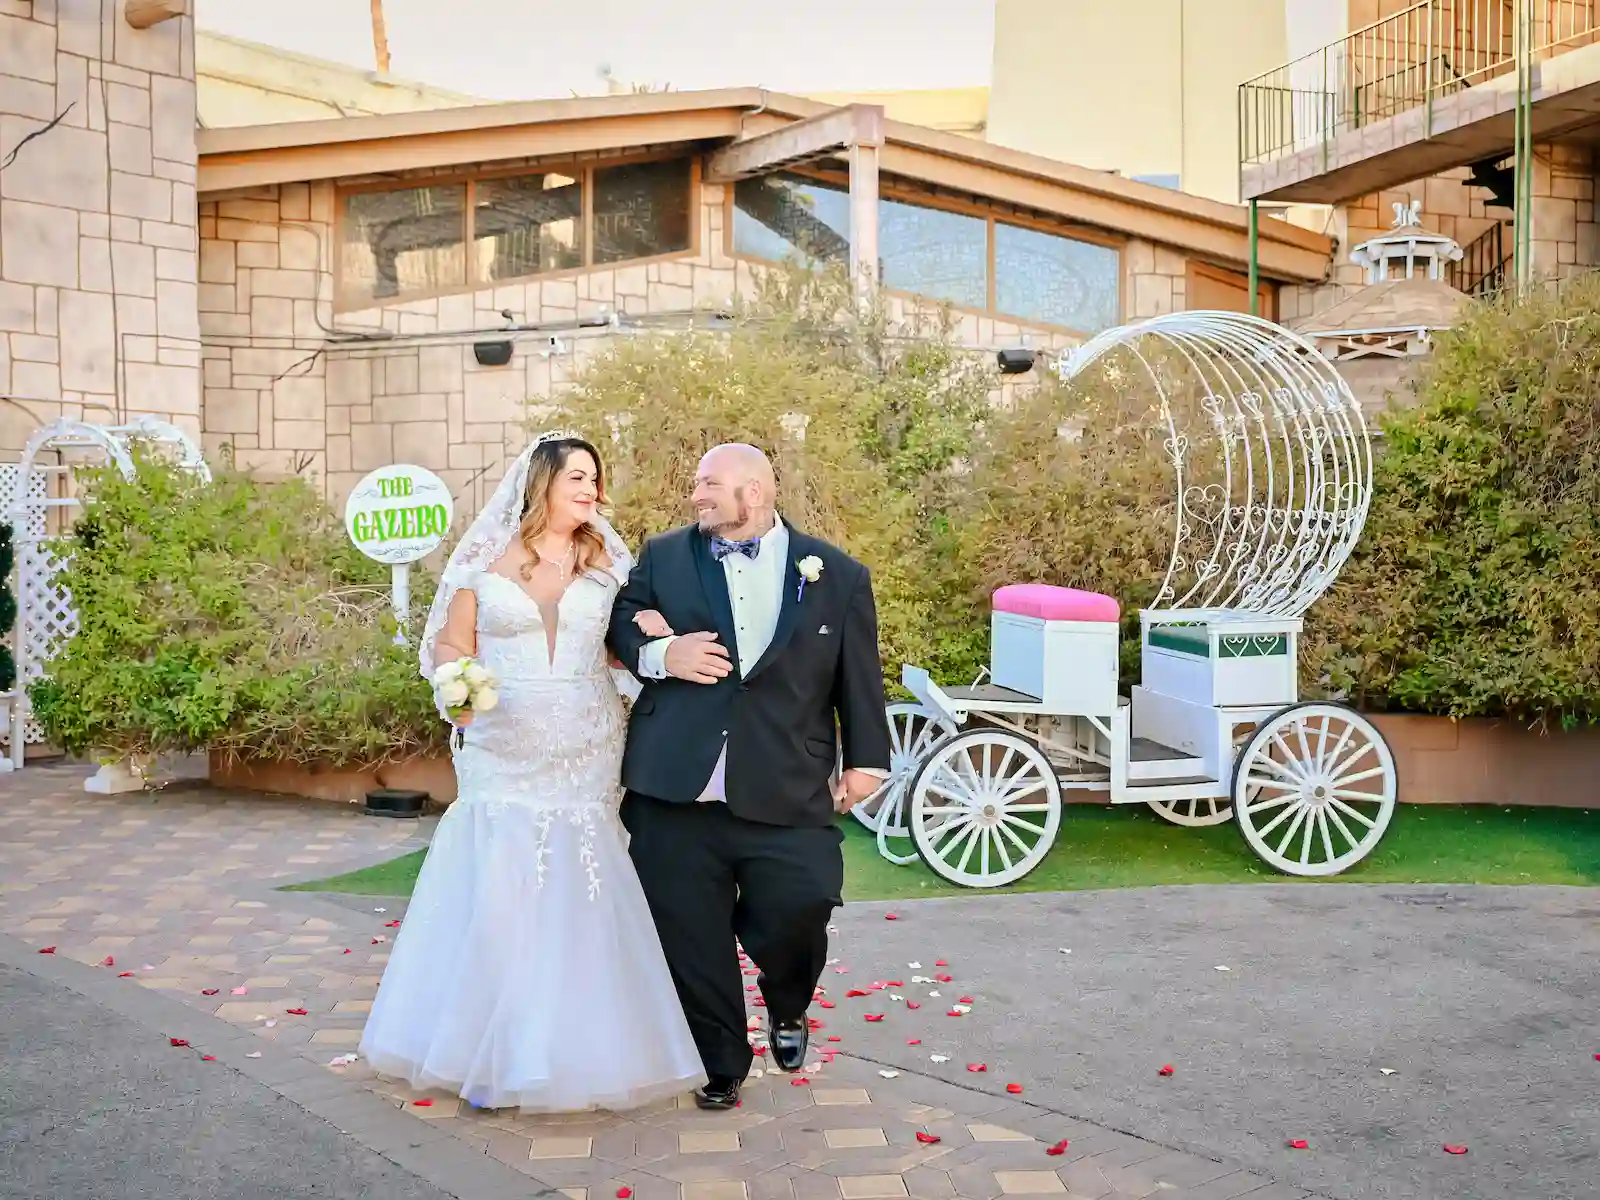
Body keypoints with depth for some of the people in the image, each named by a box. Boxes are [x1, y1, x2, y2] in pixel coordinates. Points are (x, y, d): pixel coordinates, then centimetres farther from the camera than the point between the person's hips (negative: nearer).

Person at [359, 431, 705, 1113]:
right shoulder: (486, 560, 3)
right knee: (497, 897, -3)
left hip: (585, 755, 2)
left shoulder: (606, 563, 9)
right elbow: (452, 645, 4)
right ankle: (492, 1052, 10)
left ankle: (580, 1049, 14)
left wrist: (649, 630, -6)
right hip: (503, 754, -1)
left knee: (579, 898, 1)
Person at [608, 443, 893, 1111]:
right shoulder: (663, 558, 10)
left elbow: (859, 678, 10)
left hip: (786, 798, -1)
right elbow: (620, 623, 15)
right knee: (690, 940, 4)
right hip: (676, 789, 2)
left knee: (800, 906, -14)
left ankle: (786, 1005, 21)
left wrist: (865, 761, 9)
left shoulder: (837, 576, 7)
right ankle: (721, 1065, 26)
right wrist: (658, 654, -6)